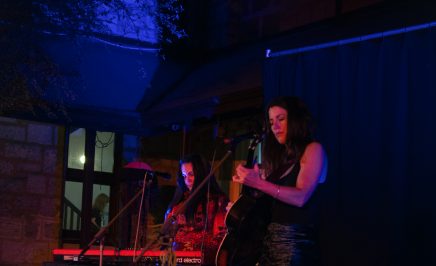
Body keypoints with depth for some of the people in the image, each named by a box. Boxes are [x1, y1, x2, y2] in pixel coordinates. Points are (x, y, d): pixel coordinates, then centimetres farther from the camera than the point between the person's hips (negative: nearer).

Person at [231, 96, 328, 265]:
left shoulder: (313, 149, -3)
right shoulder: (281, 156, 17)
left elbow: (300, 197, -17)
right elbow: (270, 201, 11)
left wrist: (258, 183, -19)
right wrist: (246, 181, -1)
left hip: (295, 241, -6)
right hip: (269, 239, 6)